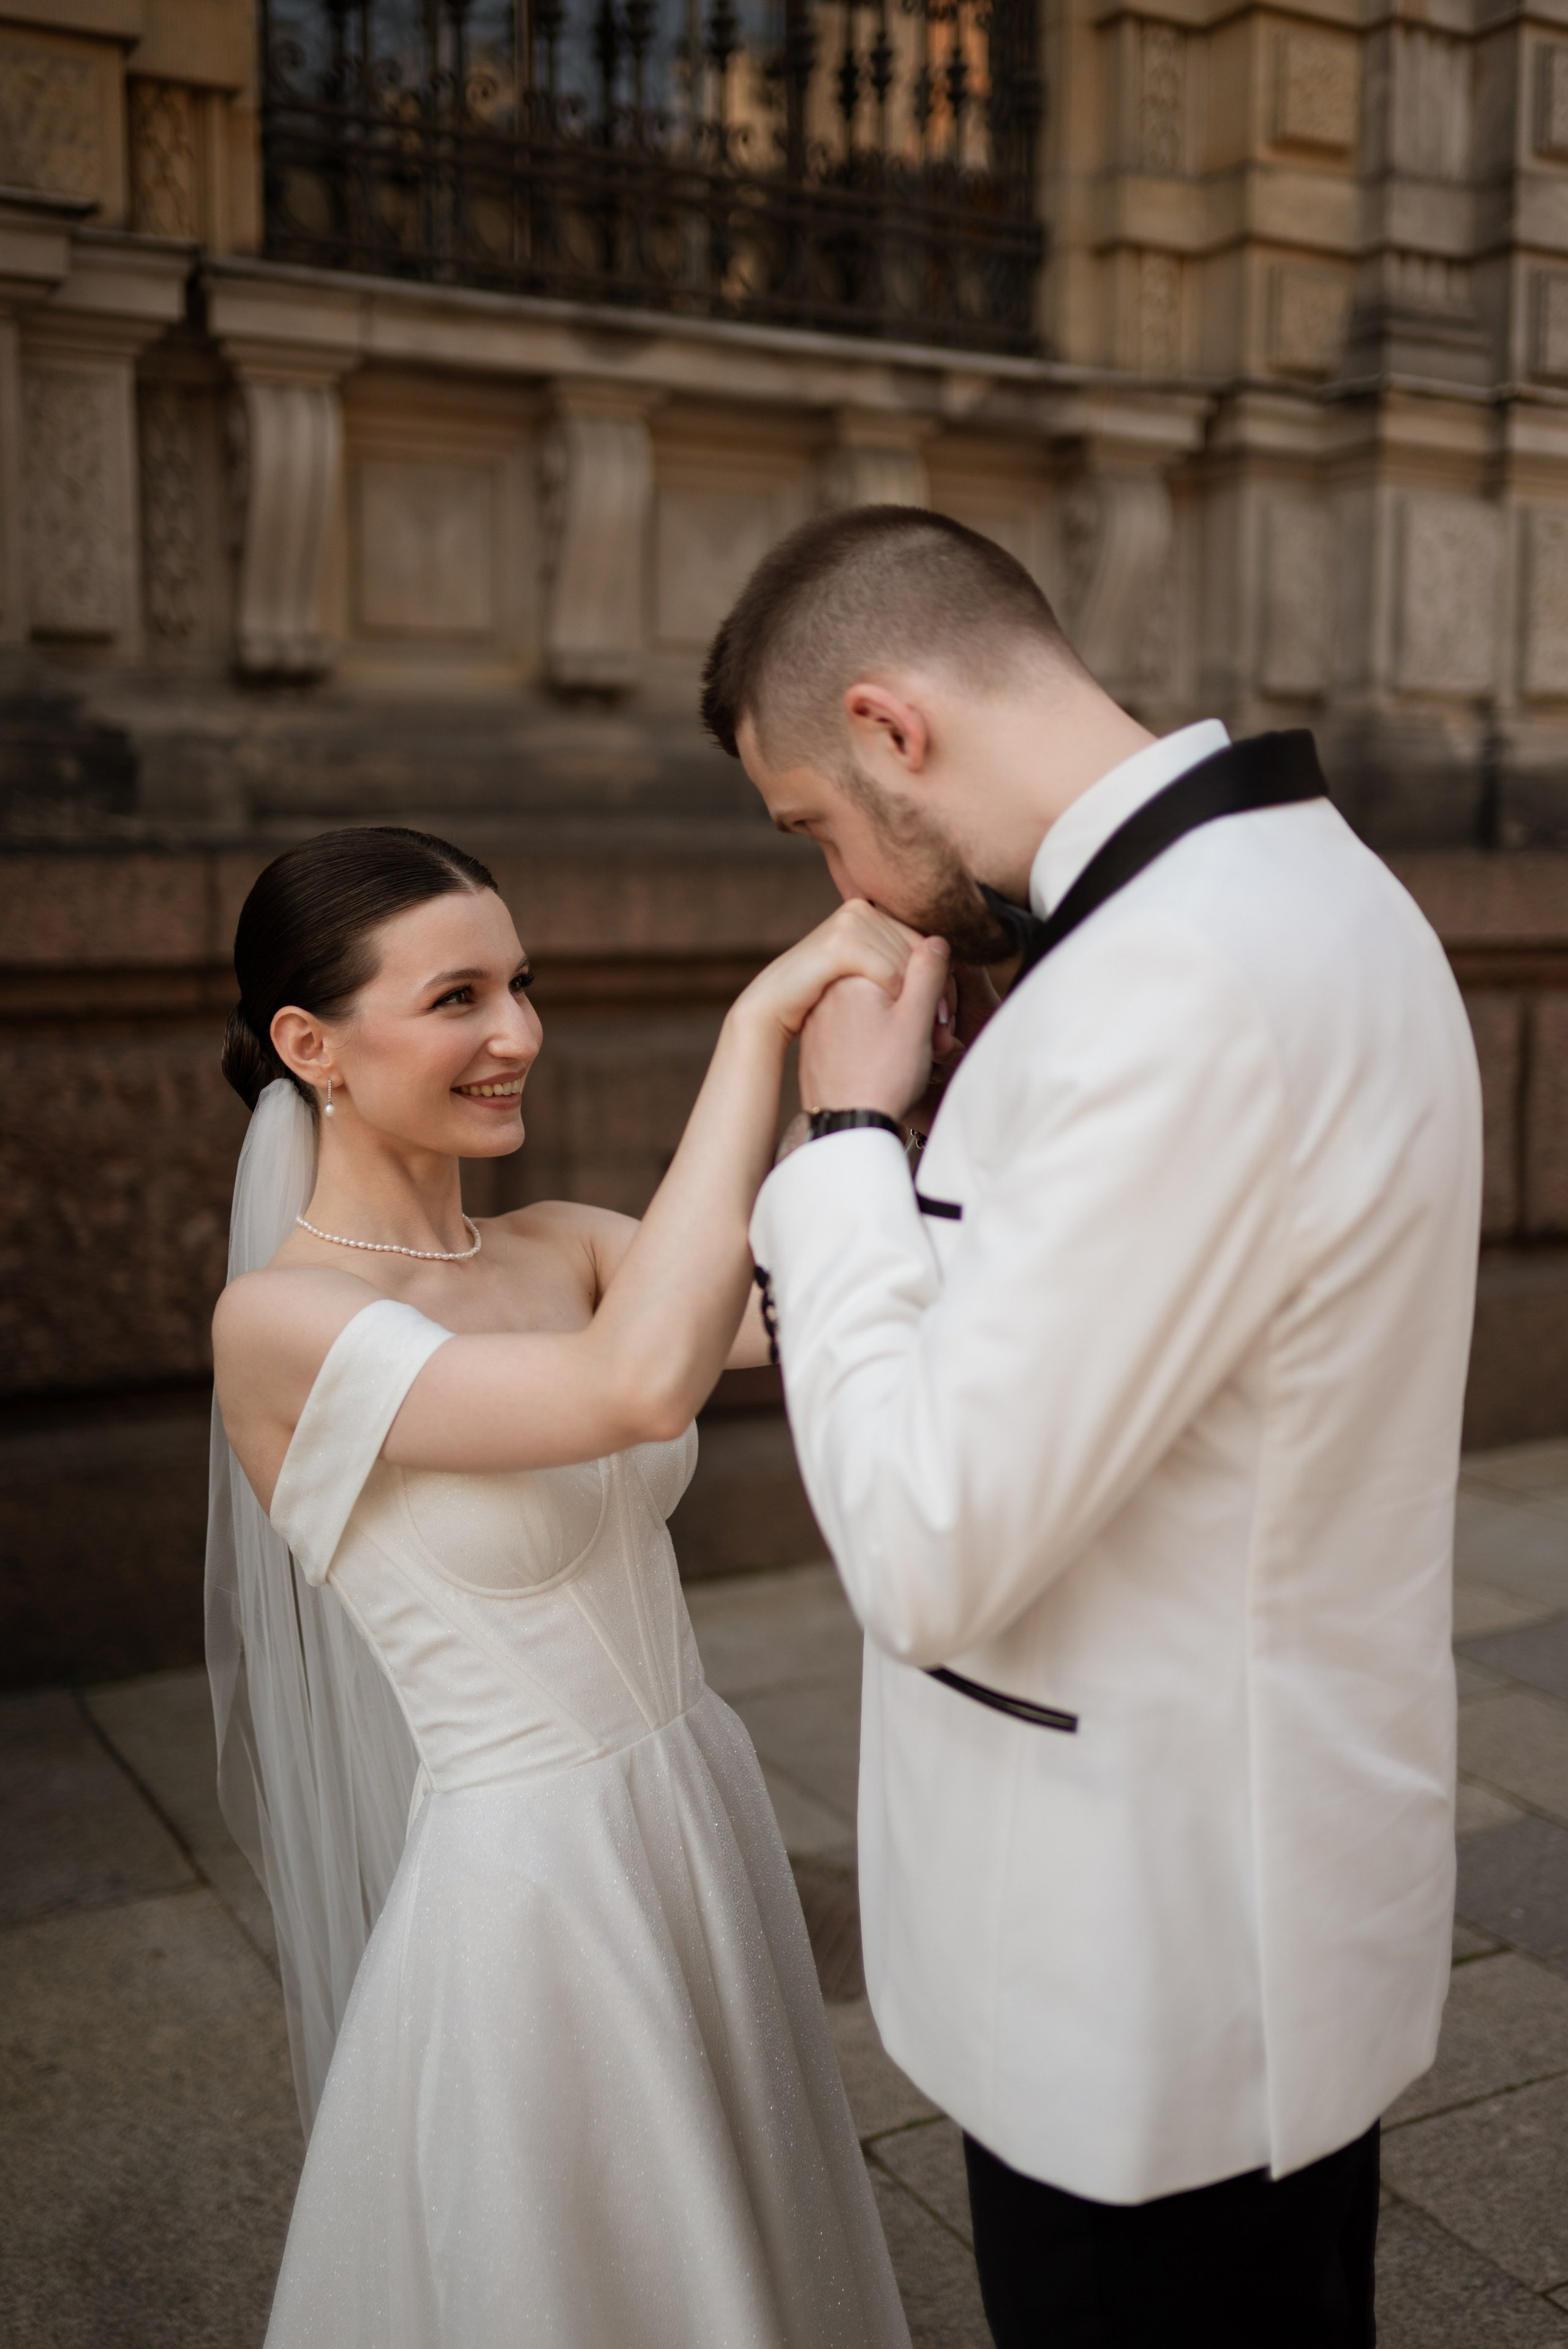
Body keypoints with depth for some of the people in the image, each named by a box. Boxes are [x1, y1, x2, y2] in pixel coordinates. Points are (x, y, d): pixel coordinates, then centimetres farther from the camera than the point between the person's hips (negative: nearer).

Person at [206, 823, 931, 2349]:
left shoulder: (563, 1249, 1)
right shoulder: (279, 1322, -20)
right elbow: (641, 1383, -34)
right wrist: (760, 1020, -32)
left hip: (700, 1824, 7)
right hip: (526, 1885, -6)